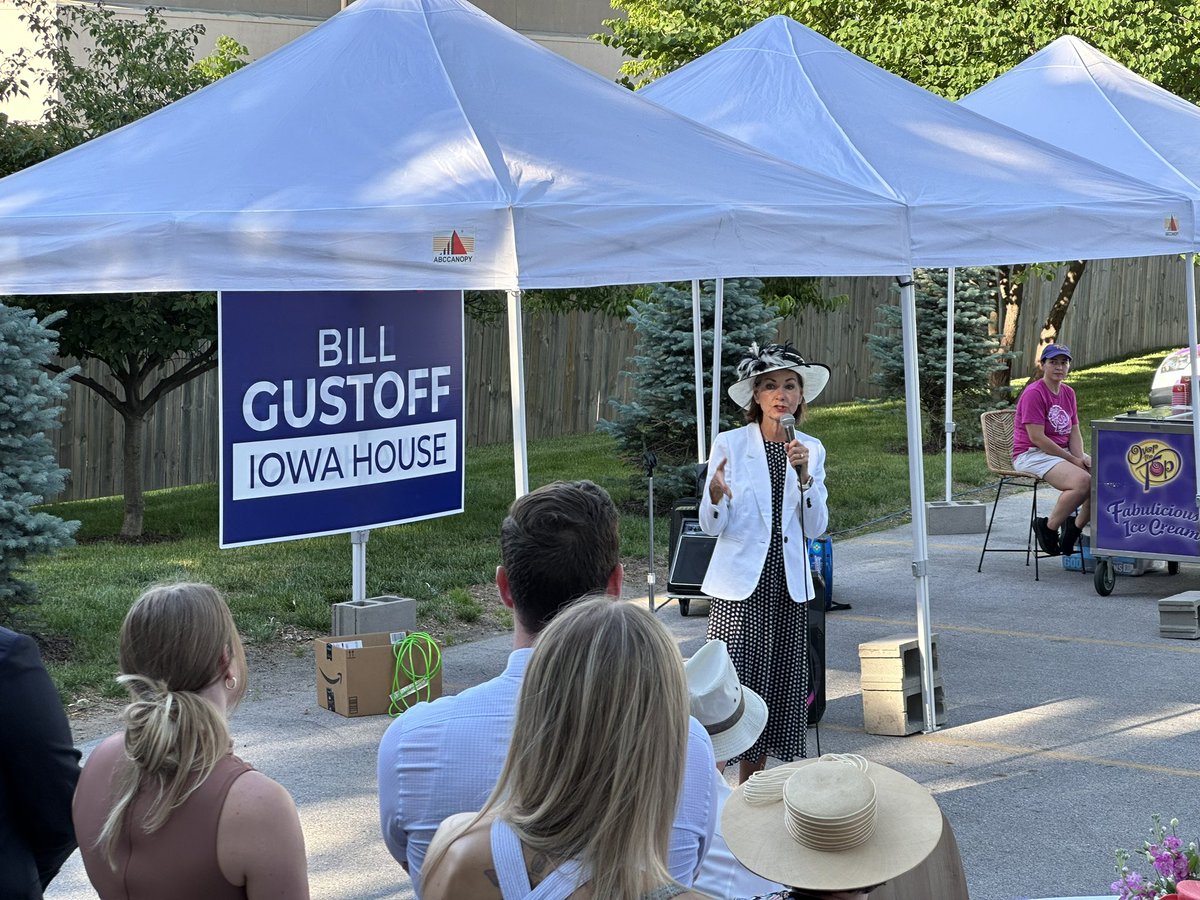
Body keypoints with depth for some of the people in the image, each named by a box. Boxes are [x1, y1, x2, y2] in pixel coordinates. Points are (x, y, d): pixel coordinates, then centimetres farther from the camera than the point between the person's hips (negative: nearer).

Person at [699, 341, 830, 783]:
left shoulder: (811, 450, 7)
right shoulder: (730, 445, -3)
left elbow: (816, 527, 1)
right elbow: (711, 526, -4)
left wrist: (804, 475, -14)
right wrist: (715, 493, -26)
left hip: (788, 586, 4)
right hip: (739, 586, -4)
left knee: (778, 685, 6)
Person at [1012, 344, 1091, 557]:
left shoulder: (1068, 393, 13)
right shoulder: (1034, 393, -14)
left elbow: (1074, 432, 12)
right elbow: (1036, 437, -19)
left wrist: (1081, 458, -10)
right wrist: (1073, 460, -15)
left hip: (1063, 452, 9)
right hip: (1032, 455, -9)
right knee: (1082, 481, -31)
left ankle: (1075, 527, 4)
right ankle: (1048, 527, -11)